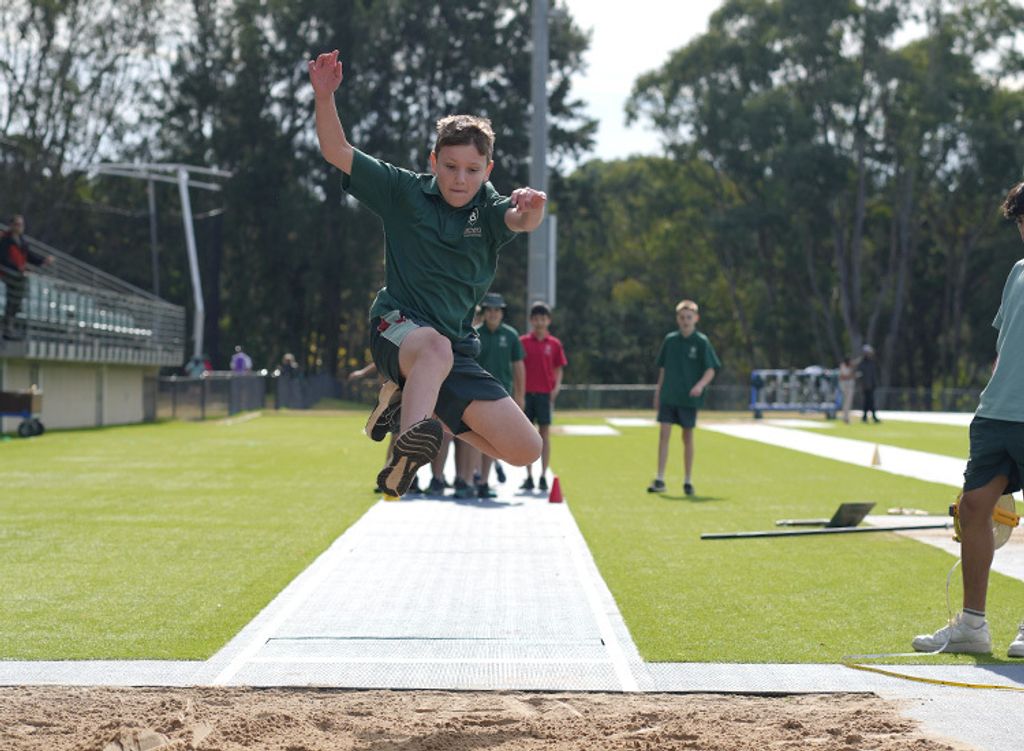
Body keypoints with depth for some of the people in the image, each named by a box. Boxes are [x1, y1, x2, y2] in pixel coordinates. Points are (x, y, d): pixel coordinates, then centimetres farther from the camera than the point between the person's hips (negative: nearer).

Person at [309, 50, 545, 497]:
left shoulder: (489, 210, 1)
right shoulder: (404, 192, 2)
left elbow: (521, 221, -23)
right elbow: (337, 151, 0)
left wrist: (531, 207, -48)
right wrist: (324, 96, -17)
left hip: (457, 348, 4)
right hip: (397, 326, -4)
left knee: (524, 449, -2)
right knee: (437, 347, -41)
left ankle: (419, 404, 17)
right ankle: (406, 450, -63)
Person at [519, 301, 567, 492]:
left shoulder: (554, 344, 5)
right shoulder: (523, 342, 4)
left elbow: (558, 369, 9)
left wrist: (556, 387, -8)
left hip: (545, 393, 0)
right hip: (526, 392, 0)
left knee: (544, 433, 1)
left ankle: (543, 476, 4)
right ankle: (529, 476, 8)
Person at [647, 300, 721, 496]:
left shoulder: (702, 342, -4)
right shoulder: (670, 340, 6)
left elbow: (711, 370, -6)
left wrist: (701, 384, -24)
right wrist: (658, 392, 12)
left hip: (689, 398, -2)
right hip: (668, 396, 2)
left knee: (687, 437, 5)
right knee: (664, 434, -7)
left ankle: (688, 482, 15)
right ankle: (660, 481, -7)